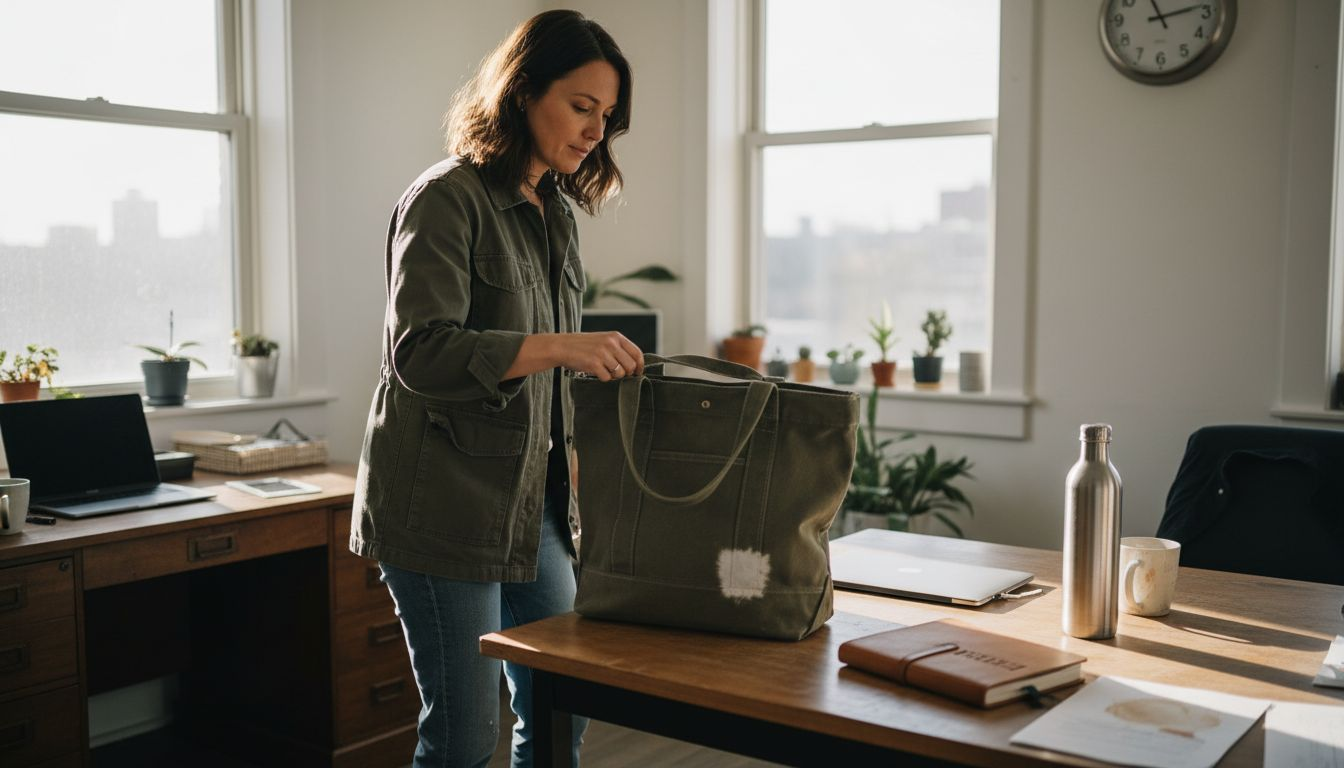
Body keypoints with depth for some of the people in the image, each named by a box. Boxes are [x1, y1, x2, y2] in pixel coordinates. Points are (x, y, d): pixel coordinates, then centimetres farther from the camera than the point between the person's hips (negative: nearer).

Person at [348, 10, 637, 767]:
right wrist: (559, 347, -33)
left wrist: (573, 477, 20)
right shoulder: (446, 199, -11)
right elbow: (420, 355, -23)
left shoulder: (558, 214, 13)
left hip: (531, 505, 8)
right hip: (446, 509, -7)